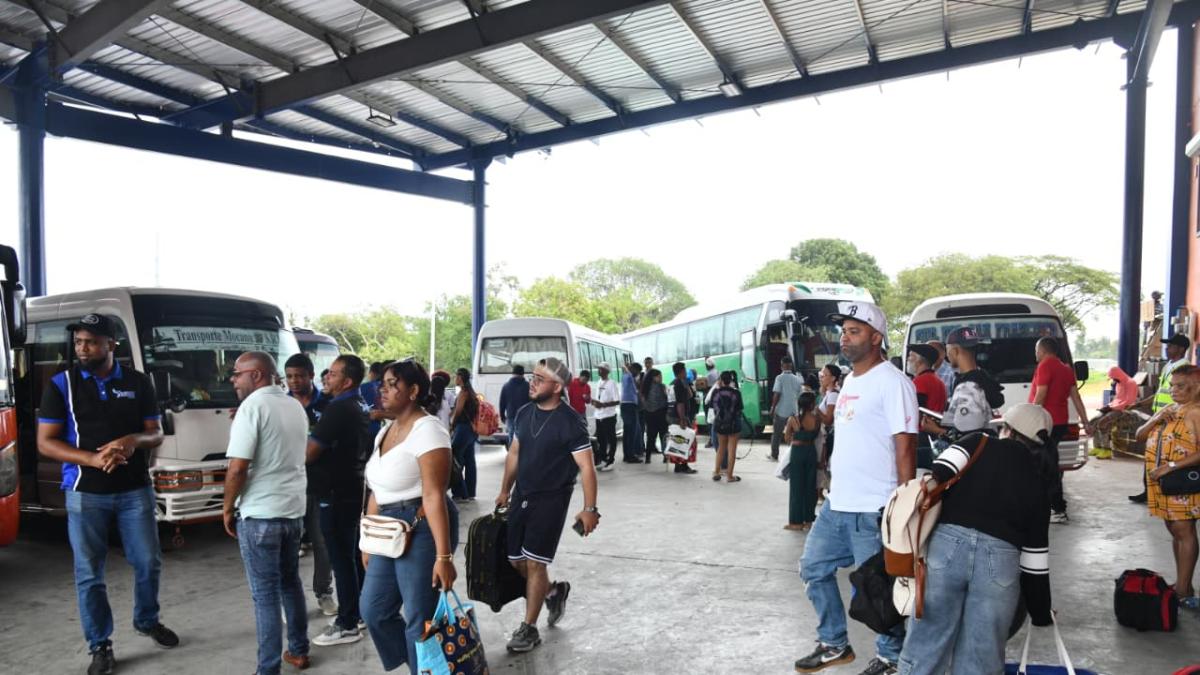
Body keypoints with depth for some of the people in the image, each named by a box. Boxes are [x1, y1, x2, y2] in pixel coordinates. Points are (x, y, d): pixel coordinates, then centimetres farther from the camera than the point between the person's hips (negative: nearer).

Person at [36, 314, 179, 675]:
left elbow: (156, 435, 5)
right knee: (89, 573, 6)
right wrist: (93, 459, -19)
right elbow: (45, 443, -4)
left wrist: (133, 440, -19)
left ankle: (147, 620, 34)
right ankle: (100, 646, 20)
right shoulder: (61, 384, -2)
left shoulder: (138, 383, 2)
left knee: (148, 562, 10)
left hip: (135, 490, 2)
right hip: (85, 494, -1)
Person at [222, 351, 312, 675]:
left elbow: (238, 468, -18)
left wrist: (228, 507, -6)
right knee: (290, 581, 20)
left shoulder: (252, 406, -14)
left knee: (265, 593, -1)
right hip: (294, 508, 8)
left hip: (260, 513, -8)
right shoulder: (296, 406, 10)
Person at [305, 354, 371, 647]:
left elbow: (309, 453, -19)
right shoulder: (360, 406, 10)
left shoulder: (338, 409, -20)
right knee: (355, 555, 17)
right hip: (356, 490, 10)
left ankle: (347, 625, 3)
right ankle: (360, 612, 27)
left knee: (341, 559, -3)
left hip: (337, 494, -10)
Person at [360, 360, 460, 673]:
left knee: (420, 619, -1)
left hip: (422, 529, -9)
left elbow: (434, 495, -22)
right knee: (373, 611, 15)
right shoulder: (385, 431, 13)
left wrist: (443, 555, -25)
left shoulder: (426, 429, -16)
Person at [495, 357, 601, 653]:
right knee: (516, 560, 11)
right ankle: (554, 591, 38)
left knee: (534, 563, -3)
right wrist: (505, 491, 17)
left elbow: (586, 467, -16)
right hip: (522, 497, 7)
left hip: (551, 499, -6)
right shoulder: (524, 413, 3)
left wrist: (589, 509, -20)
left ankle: (529, 629, 13)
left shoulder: (571, 422, -17)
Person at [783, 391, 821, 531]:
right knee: (810, 486, 12)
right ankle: (808, 520, 17)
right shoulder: (816, 419, -9)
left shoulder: (793, 419, -13)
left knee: (796, 487, 5)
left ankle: (796, 521, 8)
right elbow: (817, 435, 5)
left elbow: (787, 438, -1)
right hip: (811, 451, 2)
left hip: (797, 452, -2)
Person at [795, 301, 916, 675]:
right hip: (836, 503, 9)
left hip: (872, 509, -9)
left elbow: (905, 447, -17)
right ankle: (834, 644, 32)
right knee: (814, 568, 16)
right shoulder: (849, 380, 13)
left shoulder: (892, 382, -14)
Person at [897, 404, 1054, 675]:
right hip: (1000, 556, 2)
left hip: (948, 542, -1)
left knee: (926, 645, 5)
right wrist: (1041, 613, 34)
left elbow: (941, 473, -3)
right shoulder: (1037, 485, 23)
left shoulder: (977, 444, 18)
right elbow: (1034, 559, 24)